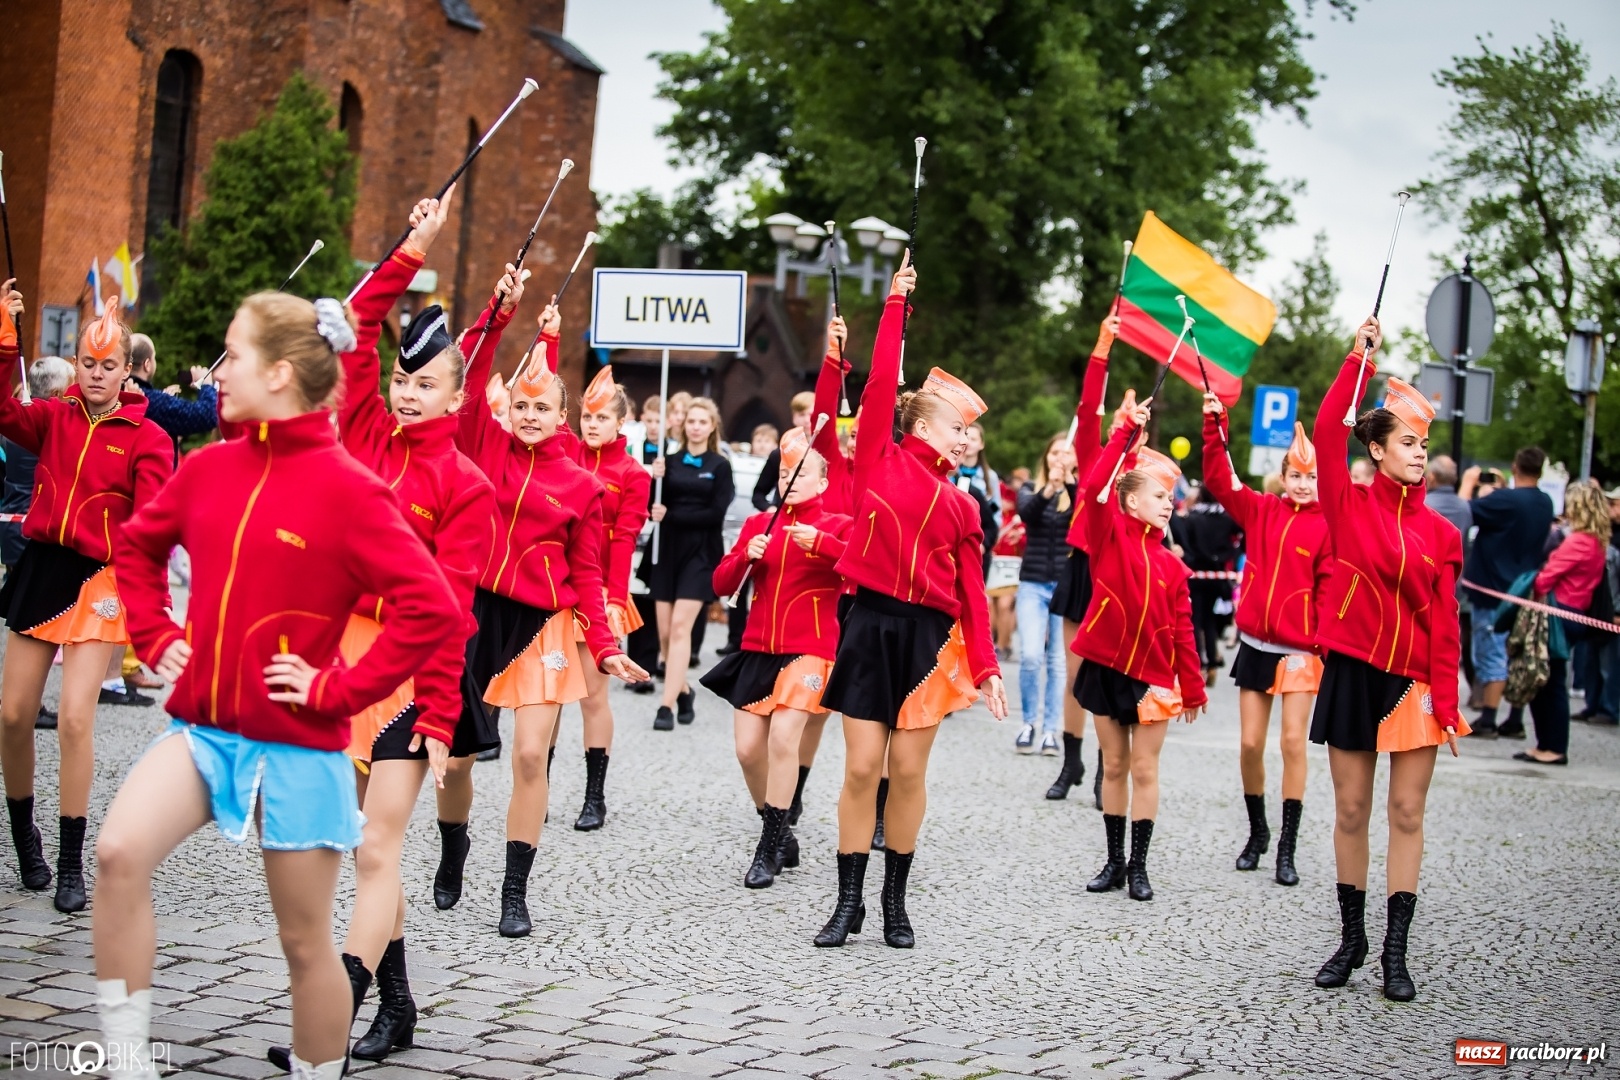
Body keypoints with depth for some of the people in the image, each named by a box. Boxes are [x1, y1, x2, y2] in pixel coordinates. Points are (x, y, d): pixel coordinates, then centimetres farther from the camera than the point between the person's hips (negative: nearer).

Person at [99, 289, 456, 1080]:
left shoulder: (347, 488, -14)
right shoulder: (208, 467, 3)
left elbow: (431, 607, -19)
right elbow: (137, 543, 23)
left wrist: (336, 689, -17)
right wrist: (156, 637, 10)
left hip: (297, 743, -4)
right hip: (201, 726, 5)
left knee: (305, 940, 7)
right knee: (119, 851, -19)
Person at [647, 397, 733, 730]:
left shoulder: (719, 467, 1)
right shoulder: (670, 462, 7)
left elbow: (716, 514, -8)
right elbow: (655, 507, 3)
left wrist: (671, 516, -13)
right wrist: (653, 481, -14)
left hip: (700, 554, -3)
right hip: (667, 551, 3)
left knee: (680, 627, -12)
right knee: (665, 631, 4)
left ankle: (668, 705, -13)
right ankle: (683, 692, 26)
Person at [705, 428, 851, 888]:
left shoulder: (835, 526, 0)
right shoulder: (759, 524, 12)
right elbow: (722, 584, 7)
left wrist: (820, 543, -31)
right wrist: (745, 556, -12)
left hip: (808, 649, -5)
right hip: (758, 648, 5)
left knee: (783, 738, -20)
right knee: (748, 748, 2)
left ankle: (769, 849, -10)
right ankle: (781, 835, 23)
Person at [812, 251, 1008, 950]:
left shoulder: (961, 506, 8)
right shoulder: (880, 463, 2)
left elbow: (971, 592, 6)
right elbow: (880, 386, -6)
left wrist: (986, 666, -1)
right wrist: (895, 303, -4)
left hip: (929, 637, 2)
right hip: (872, 626, -2)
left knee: (908, 771, 5)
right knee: (862, 768, -1)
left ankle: (896, 902, 19)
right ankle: (849, 903, 11)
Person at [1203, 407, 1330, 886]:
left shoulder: (1327, 526, -7)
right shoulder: (1260, 511, 4)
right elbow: (1219, 479, 3)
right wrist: (1214, 424, -5)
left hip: (1299, 649, -3)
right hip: (1255, 644, 3)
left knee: (1293, 741, -7)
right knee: (1250, 743, 6)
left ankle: (1287, 847, 1)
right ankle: (1257, 832, 25)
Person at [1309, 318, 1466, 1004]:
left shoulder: (1439, 533, 2)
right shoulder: (1349, 507, -1)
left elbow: (1444, 623, -1)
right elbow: (1327, 434, -15)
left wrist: (1447, 703, -7)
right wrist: (1359, 359, -14)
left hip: (1415, 682, 1)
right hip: (1353, 673, -1)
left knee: (1407, 813, 3)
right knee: (1350, 811, 6)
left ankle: (1396, 953, 9)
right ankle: (1351, 939, 20)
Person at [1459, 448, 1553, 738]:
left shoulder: (1505, 500, -20)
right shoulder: (1545, 504, 5)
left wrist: (1469, 482, -1)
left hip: (1493, 591, -7)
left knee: (1492, 655, -4)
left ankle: (1487, 720, -4)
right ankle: (1515, 721, 14)